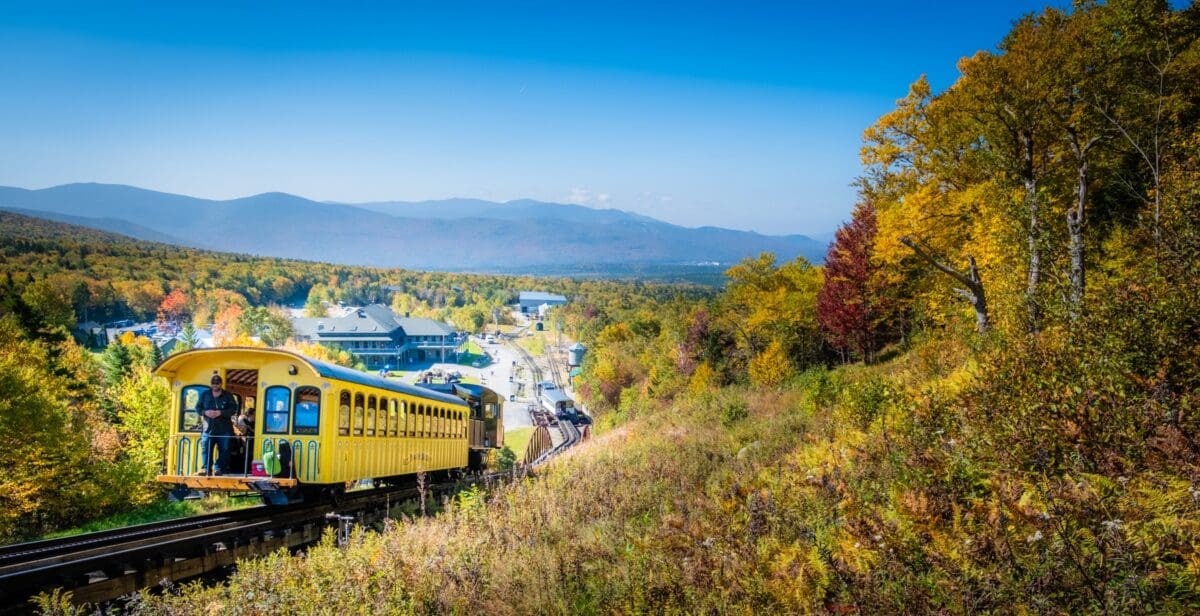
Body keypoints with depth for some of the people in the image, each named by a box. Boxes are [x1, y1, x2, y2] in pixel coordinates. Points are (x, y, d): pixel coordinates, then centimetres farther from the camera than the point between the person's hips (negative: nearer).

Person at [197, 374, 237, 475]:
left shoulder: (228, 396, 5)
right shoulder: (205, 395, 12)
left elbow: (234, 409, -3)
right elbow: (198, 407, 13)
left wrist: (221, 413, -16)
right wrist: (205, 412, -10)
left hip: (224, 429, -1)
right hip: (208, 428, 1)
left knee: (224, 450, -2)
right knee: (205, 449, -7)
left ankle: (219, 469, 4)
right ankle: (206, 468, -5)